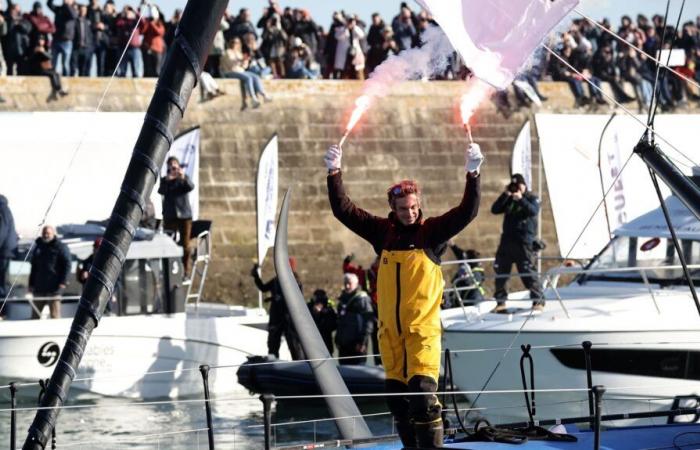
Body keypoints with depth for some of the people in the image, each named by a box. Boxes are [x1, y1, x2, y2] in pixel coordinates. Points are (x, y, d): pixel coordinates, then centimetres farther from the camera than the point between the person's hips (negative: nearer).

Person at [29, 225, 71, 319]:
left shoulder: (61, 247, 0)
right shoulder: (38, 247, 18)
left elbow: (67, 265, -5)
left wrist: (63, 282, -14)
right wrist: (31, 283, 17)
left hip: (54, 288, -6)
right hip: (39, 288, 6)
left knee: (55, 315, -8)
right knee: (35, 315, 7)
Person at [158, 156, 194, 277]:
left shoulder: (184, 178, 5)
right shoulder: (164, 180, 7)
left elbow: (191, 187, -14)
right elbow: (161, 191, -10)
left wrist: (183, 178, -34)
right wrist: (167, 181, -28)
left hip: (184, 214, -1)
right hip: (170, 216, 1)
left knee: (185, 244, 1)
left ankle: (186, 270, 7)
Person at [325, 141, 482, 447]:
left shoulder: (433, 231, -2)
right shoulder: (383, 232, 5)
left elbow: (467, 212, -13)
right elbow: (343, 210, 4)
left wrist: (473, 174, -25)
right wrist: (334, 174, -6)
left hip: (423, 328, -4)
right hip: (390, 330, 4)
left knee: (423, 392, -14)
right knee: (396, 395, 10)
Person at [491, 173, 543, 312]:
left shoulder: (531, 198, 5)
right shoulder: (508, 199, 15)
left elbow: (534, 211, -15)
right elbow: (495, 209, 3)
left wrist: (521, 199, -23)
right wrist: (505, 195, -6)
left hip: (524, 242, -5)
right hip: (507, 239, 5)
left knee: (527, 271, -10)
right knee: (500, 270, 5)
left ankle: (538, 299, -2)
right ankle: (500, 301, 15)